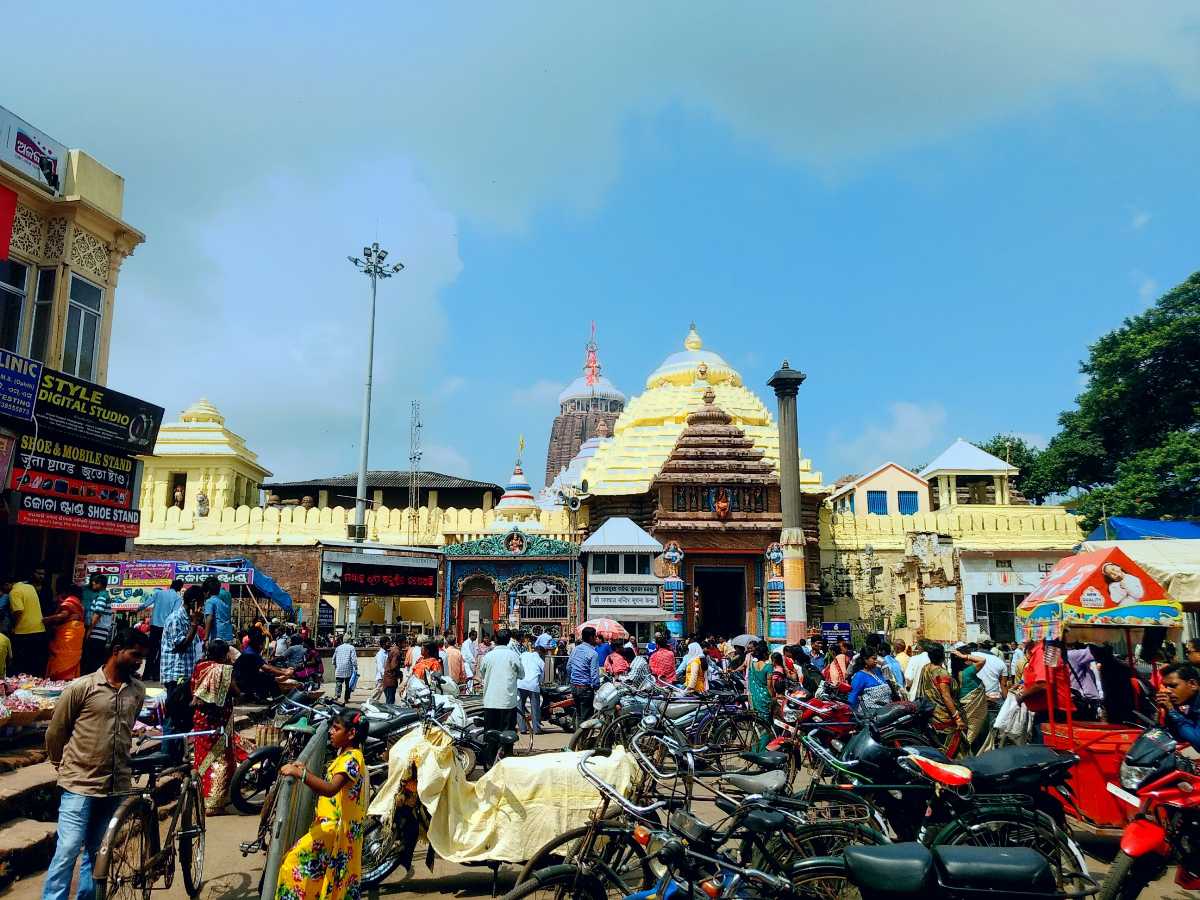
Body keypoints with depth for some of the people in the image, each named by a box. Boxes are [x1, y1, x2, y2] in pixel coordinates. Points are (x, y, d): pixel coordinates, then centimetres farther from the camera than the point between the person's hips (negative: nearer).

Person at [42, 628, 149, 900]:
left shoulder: (138, 691, 5)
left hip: (116, 786, 4)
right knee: (67, 852, -8)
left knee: (96, 854, 14)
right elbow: (55, 731, 3)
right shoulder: (81, 687, -9)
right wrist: (61, 765, 13)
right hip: (79, 785, -4)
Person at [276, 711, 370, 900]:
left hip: (337, 828, -10)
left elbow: (331, 789, -31)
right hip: (334, 826, 10)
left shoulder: (352, 758, -16)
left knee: (296, 861, -16)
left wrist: (299, 774, -33)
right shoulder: (345, 756, 16)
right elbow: (324, 787, 18)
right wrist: (305, 771, 7)